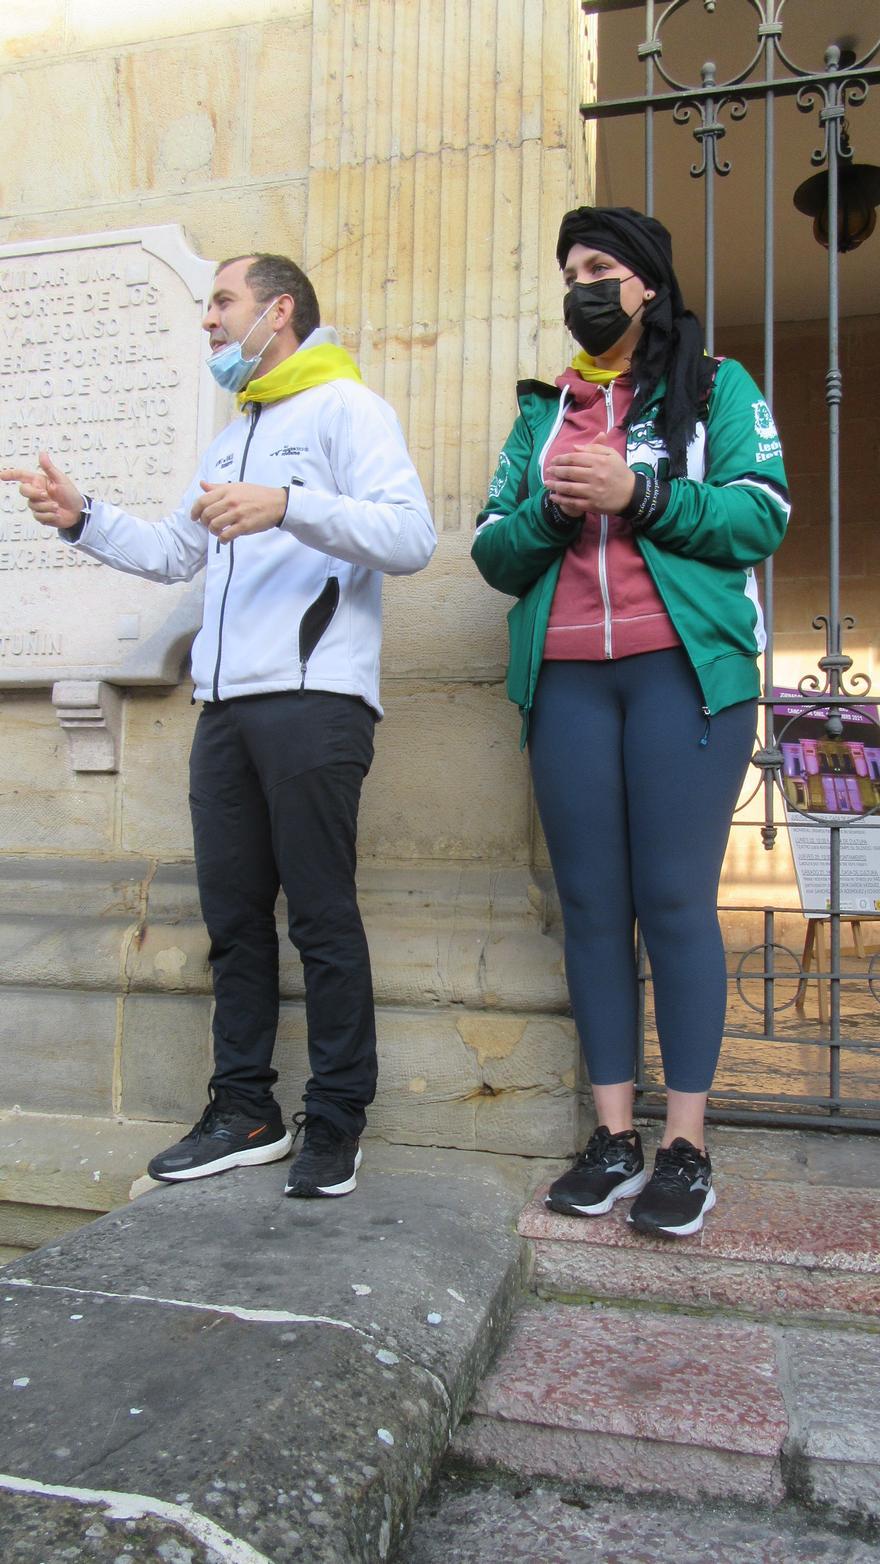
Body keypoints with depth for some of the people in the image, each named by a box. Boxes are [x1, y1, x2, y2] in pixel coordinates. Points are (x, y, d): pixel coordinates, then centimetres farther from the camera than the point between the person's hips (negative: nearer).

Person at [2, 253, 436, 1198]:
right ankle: (246, 1112, 19)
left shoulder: (345, 408, 2)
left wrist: (288, 506, -22)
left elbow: (412, 537, -13)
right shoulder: (232, 435, 28)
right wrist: (81, 519, 17)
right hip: (226, 704, 8)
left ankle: (336, 1124, 7)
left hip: (312, 700, -8)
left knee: (322, 917, -4)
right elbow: (175, 554, 30)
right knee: (232, 914, 8)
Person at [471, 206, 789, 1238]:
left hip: (684, 670, -3)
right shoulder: (542, 409, 22)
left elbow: (761, 515, -2)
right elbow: (493, 552, 14)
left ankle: (686, 1146, 3)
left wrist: (636, 495, -11)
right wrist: (549, 511, -6)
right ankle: (613, 1139, 11)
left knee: (676, 901, -7)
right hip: (565, 679, 4)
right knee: (591, 905, 2)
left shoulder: (716, 386, 12)